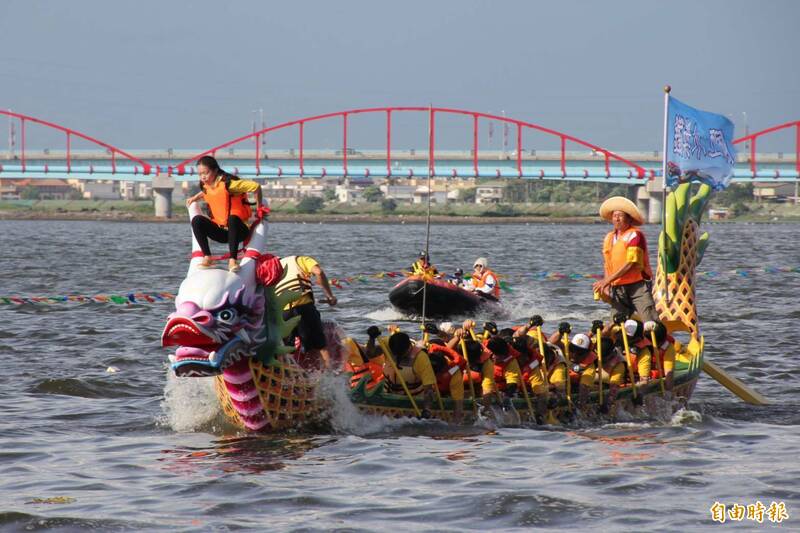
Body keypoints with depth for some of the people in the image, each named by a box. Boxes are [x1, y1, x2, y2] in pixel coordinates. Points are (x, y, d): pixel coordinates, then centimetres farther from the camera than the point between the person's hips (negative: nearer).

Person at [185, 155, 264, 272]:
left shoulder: (227, 183, -18)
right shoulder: (206, 186, 5)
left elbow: (256, 187, -17)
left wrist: (259, 209, -8)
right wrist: (195, 198, 18)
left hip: (237, 230, -6)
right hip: (220, 231, 6)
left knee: (233, 218, -40)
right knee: (197, 220, -18)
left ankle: (233, 260, -44)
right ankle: (207, 258, -21)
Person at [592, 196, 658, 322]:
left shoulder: (635, 235, -8)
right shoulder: (609, 238, 14)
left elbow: (631, 264, -16)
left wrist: (607, 280, -17)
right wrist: (606, 287, 3)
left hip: (637, 285, -6)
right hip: (618, 287, 6)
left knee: (651, 324, -16)